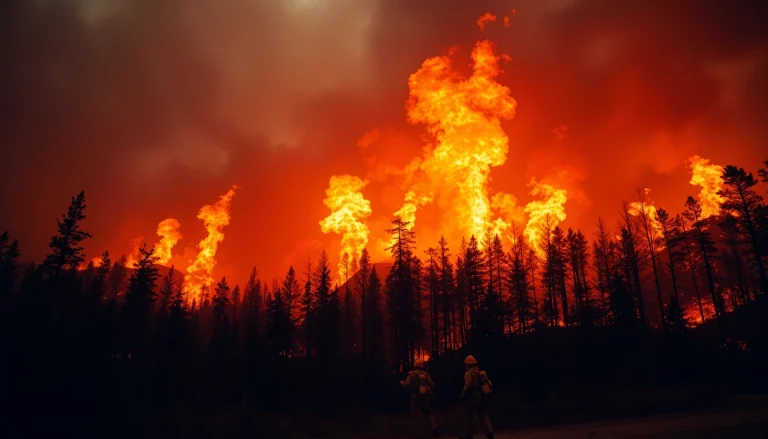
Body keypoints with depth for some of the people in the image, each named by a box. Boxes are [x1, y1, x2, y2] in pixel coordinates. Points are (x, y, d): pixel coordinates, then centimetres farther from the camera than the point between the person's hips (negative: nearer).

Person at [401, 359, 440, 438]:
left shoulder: (412, 374, -7)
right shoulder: (426, 374, 6)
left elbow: (407, 385, -13)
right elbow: (432, 385, 5)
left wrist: (401, 383, 8)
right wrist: (430, 392, 25)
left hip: (416, 397, -4)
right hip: (426, 396, 4)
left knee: (415, 414, 6)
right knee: (428, 412, 14)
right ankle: (434, 428, -2)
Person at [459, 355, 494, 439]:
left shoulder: (468, 373, -12)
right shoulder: (481, 372, 12)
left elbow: (468, 386, -22)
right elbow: (489, 384, 12)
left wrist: (463, 396, -12)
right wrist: (484, 394, 18)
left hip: (472, 397, -7)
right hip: (483, 397, 7)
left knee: (469, 416, 4)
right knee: (484, 416, 11)